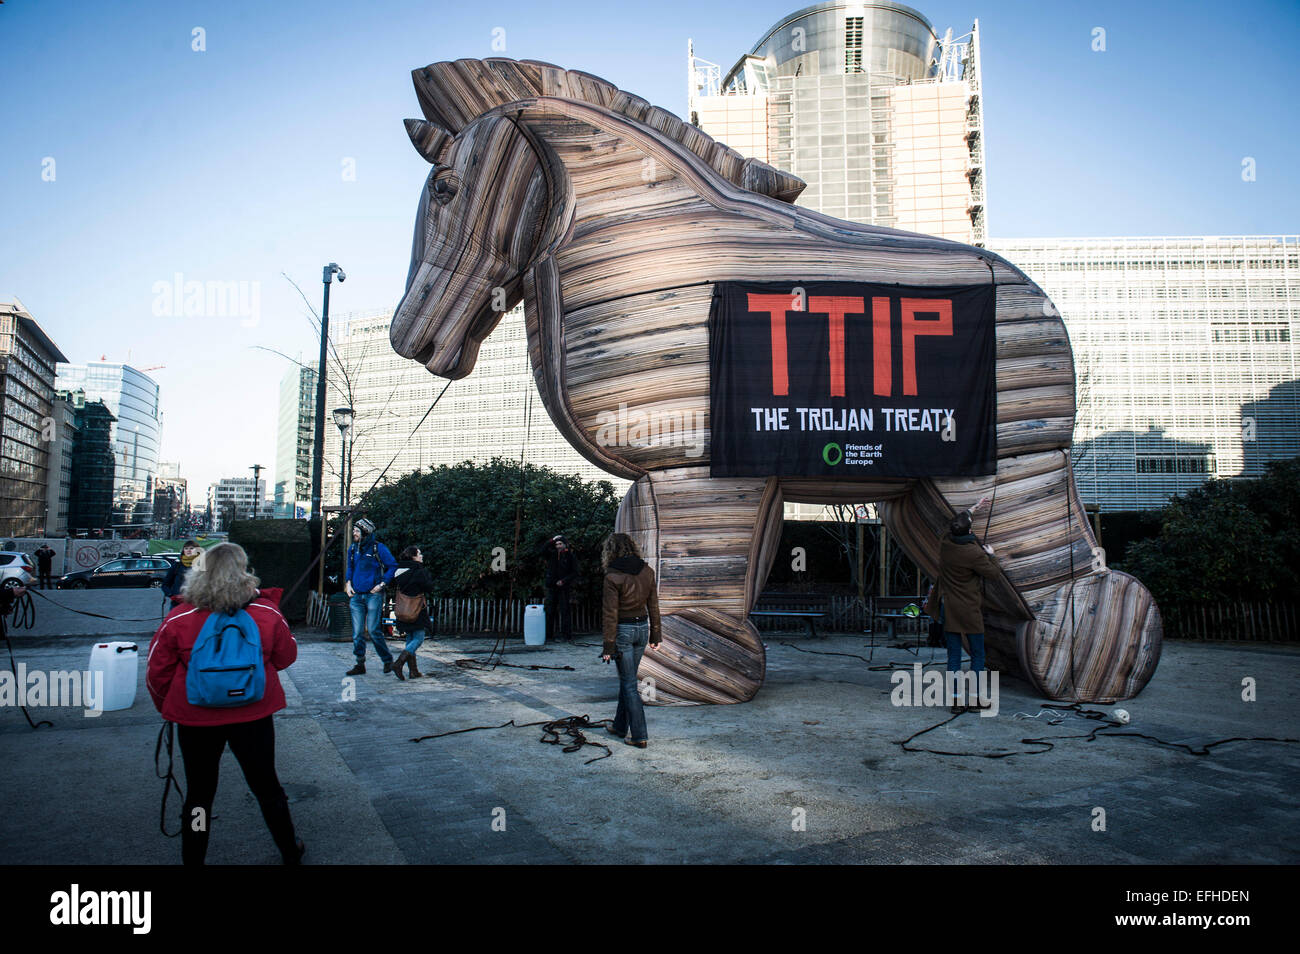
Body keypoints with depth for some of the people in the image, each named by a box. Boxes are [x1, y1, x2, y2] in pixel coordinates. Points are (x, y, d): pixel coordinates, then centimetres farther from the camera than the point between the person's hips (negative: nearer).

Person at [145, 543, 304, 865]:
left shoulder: (178, 619, -13)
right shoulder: (267, 613, -13)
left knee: (199, 793, 16)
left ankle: (192, 859, 29)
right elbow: (286, 657, 3)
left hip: (196, 719, -1)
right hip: (253, 716, 1)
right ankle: (290, 852, 34)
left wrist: (166, 707, 17)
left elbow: (157, 674, -3)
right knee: (266, 785, 18)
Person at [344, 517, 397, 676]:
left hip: (373, 595, -5)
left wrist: (382, 584, -9)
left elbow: (393, 567, -3)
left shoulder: (378, 548, -6)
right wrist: (348, 583, 9)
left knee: (373, 630, -8)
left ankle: (388, 660, 9)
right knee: (357, 632, 4)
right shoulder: (352, 549, 10)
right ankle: (360, 665, 12)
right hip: (356, 596, 5)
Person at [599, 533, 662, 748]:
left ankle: (639, 736, 3)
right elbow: (653, 606, 7)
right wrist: (655, 636, 14)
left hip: (622, 631, -6)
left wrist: (608, 646, -9)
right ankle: (620, 727, 30)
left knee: (629, 683, 1)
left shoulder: (613, 576, -16)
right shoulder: (647, 571, 1)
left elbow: (610, 613, -14)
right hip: (642, 627, 6)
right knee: (627, 678, 19)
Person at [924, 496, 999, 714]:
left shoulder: (945, 544, -1)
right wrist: (990, 555, 10)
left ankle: (955, 700, 7)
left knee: (953, 656, 7)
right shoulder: (974, 553, -19)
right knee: (977, 654, 10)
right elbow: (993, 574, -7)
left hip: (948, 609, 5)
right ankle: (977, 697, 13)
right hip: (969, 610, -5)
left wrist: (975, 508, 32)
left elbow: (958, 521, 20)